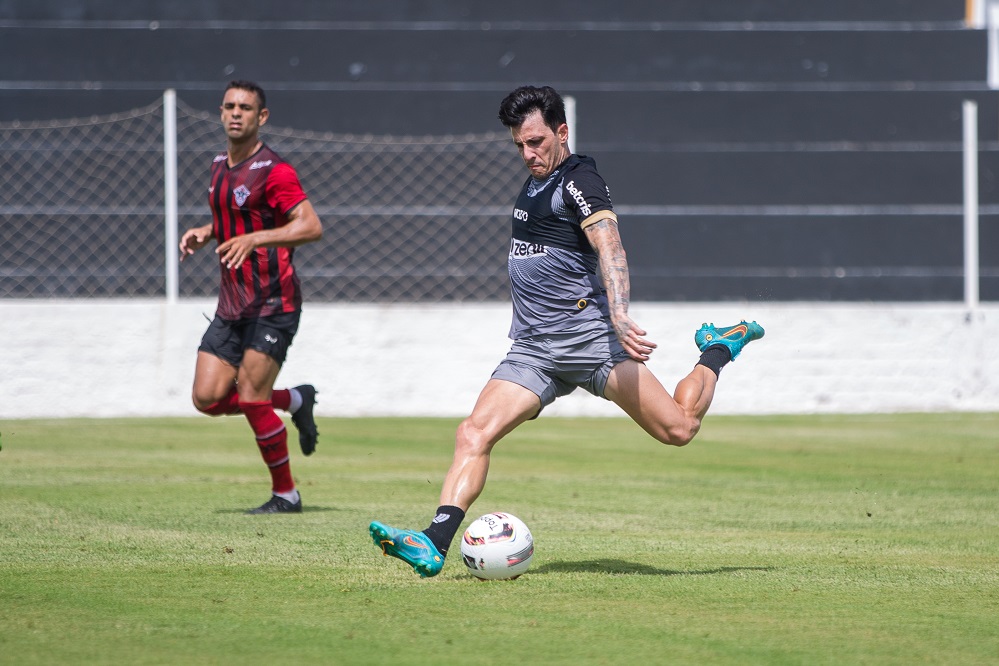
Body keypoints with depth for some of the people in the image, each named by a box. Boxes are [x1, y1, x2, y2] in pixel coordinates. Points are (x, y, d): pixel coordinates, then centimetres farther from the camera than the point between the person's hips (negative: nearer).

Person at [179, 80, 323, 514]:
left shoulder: (273, 170, -13)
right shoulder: (220, 166, 13)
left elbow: (311, 227, -21)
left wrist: (253, 239, -30)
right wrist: (205, 233, 8)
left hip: (272, 304, -8)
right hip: (232, 305, 8)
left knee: (250, 398, -11)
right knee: (207, 398, 0)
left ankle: (286, 494, 5)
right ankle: (296, 401, 22)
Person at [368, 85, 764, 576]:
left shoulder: (579, 181, -7)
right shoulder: (535, 184, 20)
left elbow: (610, 249, -22)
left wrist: (619, 317, -37)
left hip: (588, 337, -7)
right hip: (532, 351, 7)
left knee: (678, 429, -9)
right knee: (473, 435, -14)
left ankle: (717, 352, 19)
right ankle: (433, 546, -24)